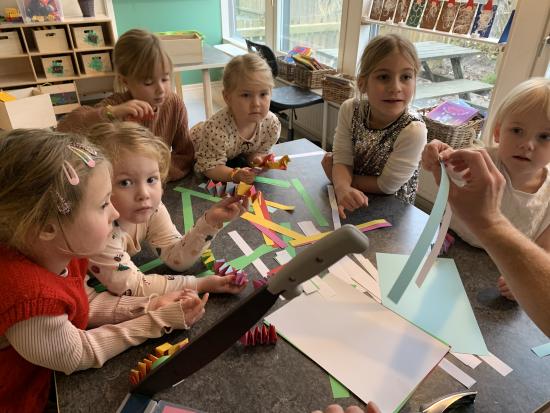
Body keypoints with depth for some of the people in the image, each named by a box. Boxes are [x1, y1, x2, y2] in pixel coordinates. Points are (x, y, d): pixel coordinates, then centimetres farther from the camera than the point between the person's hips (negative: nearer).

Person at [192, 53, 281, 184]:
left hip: (234, 158, 4)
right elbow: (210, 167, -39)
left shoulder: (272, 124, -29)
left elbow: (259, 150, -12)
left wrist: (256, 158, -36)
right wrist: (235, 175, -57)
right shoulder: (217, 129, -46)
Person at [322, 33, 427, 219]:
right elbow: (342, 160, -13)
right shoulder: (350, 110, -12)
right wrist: (343, 188, -34)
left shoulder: (413, 131, -24)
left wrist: (338, 177, -14)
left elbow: (386, 185, -19)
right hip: (350, 203, 2)